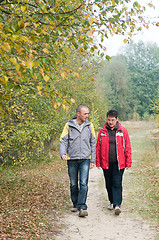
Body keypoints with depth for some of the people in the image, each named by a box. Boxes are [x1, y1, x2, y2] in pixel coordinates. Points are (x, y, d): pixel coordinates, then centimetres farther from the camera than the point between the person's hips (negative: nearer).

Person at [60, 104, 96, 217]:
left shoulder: (89, 125, 6)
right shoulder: (69, 125, 1)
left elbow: (93, 143, 11)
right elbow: (63, 141, 2)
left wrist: (93, 159, 8)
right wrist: (63, 153, -17)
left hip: (85, 159, 0)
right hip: (72, 159, 0)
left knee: (83, 183, -11)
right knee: (73, 184, 10)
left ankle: (82, 207, -10)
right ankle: (75, 204, 27)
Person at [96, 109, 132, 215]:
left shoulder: (123, 131, 0)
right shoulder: (102, 131, 4)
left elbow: (127, 148, 1)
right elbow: (98, 148, 8)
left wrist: (128, 162, -2)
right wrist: (98, 162, 5)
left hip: (118, 163, -2)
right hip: (106, 163, 3)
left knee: (117, 183, -7)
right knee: (109, 184, 12)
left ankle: (117, 204, -7)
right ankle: (112, 202, 27)